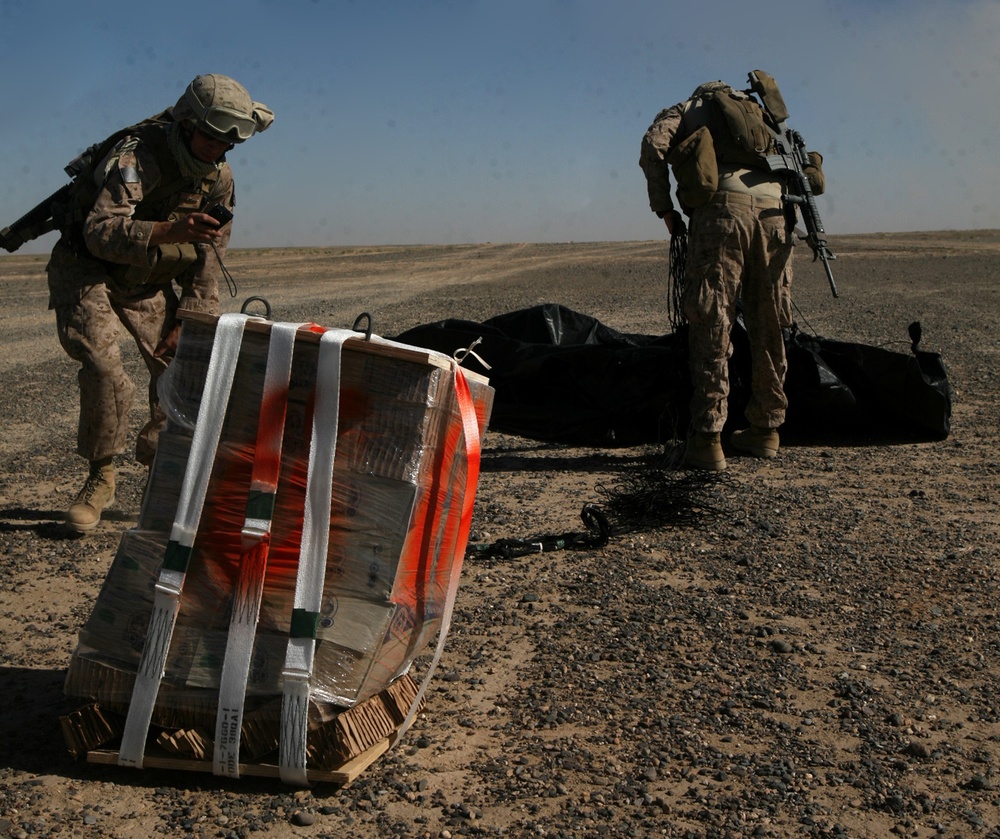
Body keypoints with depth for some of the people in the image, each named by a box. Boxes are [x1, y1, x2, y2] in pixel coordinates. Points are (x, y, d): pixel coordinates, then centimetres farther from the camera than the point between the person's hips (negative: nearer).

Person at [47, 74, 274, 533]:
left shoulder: (219, 178, -6)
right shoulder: (138, 155, -28)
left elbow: (209, 258, 3)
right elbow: (100, 232, -41)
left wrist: (187, 322, -4)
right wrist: (170, 231, -56)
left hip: (148, 280, 6)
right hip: (87, 268, -6)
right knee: (102, 366, -24)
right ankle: (100, 477, -5)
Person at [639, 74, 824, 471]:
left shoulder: (682, 110, 25)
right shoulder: (757, 113, 36)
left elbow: (654, 146, 2)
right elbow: (809, 175, 26)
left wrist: (664, 209, 7)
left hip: (722, 207, -4)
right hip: (774, 211, 4)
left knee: (711, 325, -4)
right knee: (768, 329, 13)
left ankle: (707, 440, -7)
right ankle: (766, 429, 23)